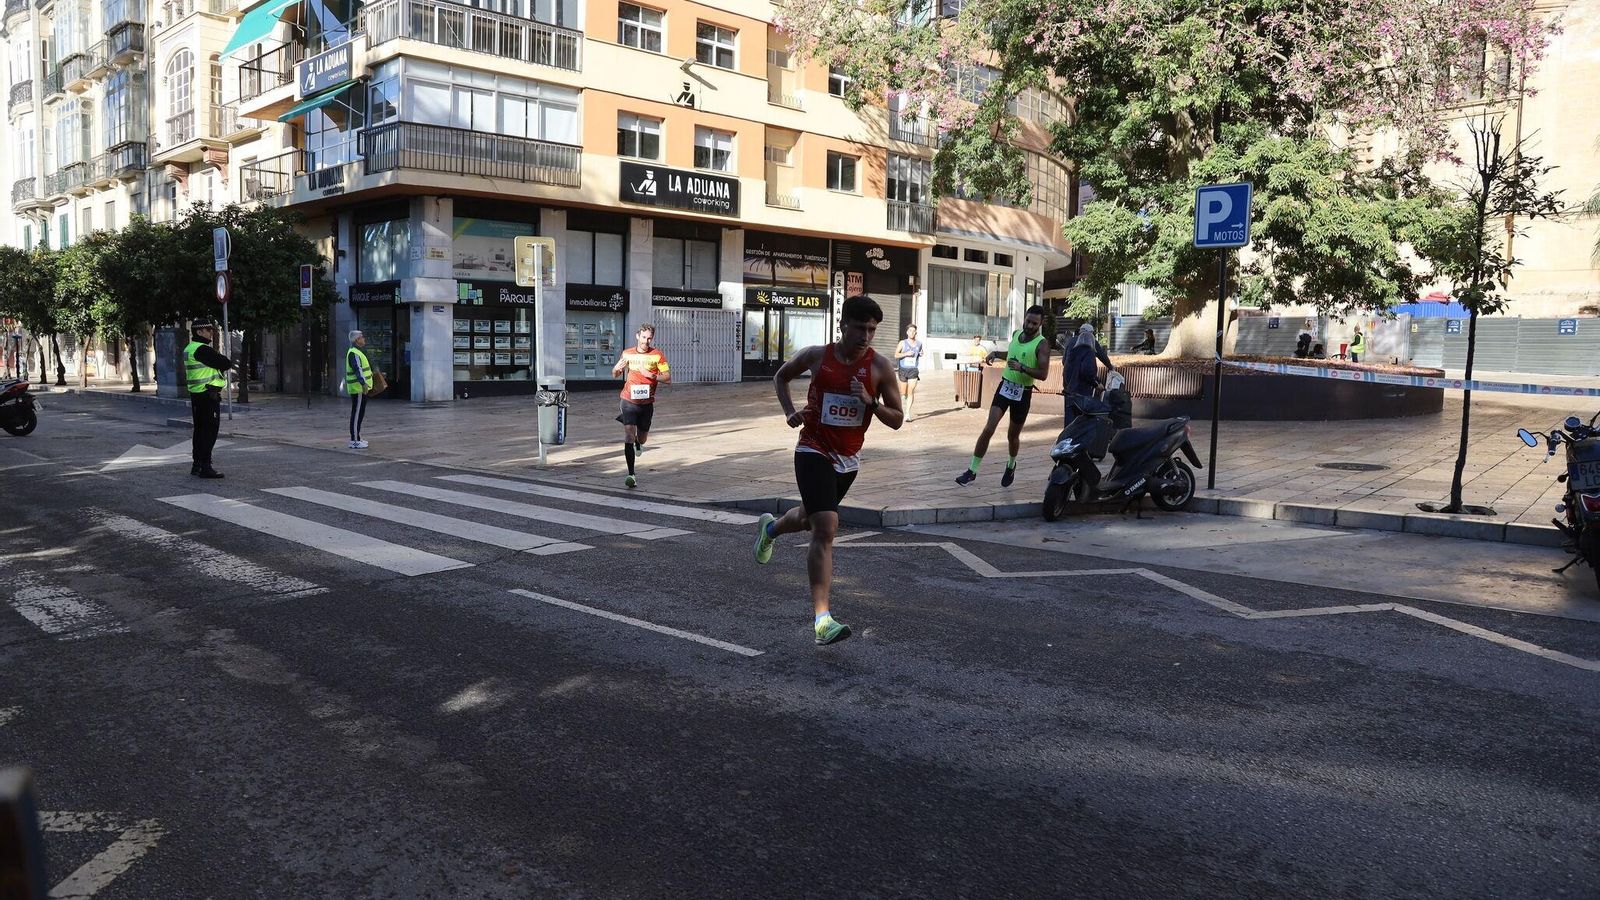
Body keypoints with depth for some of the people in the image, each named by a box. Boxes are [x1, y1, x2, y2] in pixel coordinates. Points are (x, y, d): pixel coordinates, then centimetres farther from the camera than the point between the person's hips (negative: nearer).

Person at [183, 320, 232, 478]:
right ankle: (205, 467, -8)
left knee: (200, 430, 16)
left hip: (196, 394, 10)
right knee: (209, 431, -8)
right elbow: (225, 364, -17)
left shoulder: (190, 349, 17)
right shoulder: (202, 349, -16)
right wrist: (230, 362, 4)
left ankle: (197, 465, 23)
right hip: (209, 394, -10)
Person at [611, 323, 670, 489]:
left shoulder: (658, 355, -4)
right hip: (629, 401, 0)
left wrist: (651, 375, -20)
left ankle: (638, 443, 53)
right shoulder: (627, 353, 4)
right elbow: (614, 374, 15)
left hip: (646, 403, 0)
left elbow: (668, 378, -5)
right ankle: (631, 475, -11)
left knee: (642, 439, 13)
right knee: (629, 436, -14)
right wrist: (617, 368, -8)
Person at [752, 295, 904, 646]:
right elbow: (781, 377, 12)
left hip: (849, 459, 4)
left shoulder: (880, 367, -7)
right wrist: (790, 412, -3)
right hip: (814, 453, -4)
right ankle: (821, 618, -18)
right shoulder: (817, 356, -8)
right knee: (826, 529, -19)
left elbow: (897, 420, -3)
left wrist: (871, 402, -21)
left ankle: (770, 528, 61)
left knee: (812, 518, 25)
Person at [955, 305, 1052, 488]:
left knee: (1013, 435, 11)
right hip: (1005, 386, 3)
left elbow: (1043, 373, -20)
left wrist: (1022, 368, -30)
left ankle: (1011, 466, 42)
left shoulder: (1041, 344, -10)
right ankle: (972, 471, -11)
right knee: (989, 429, -12)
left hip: (1023, 392, -3)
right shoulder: (1016, 334, 8)